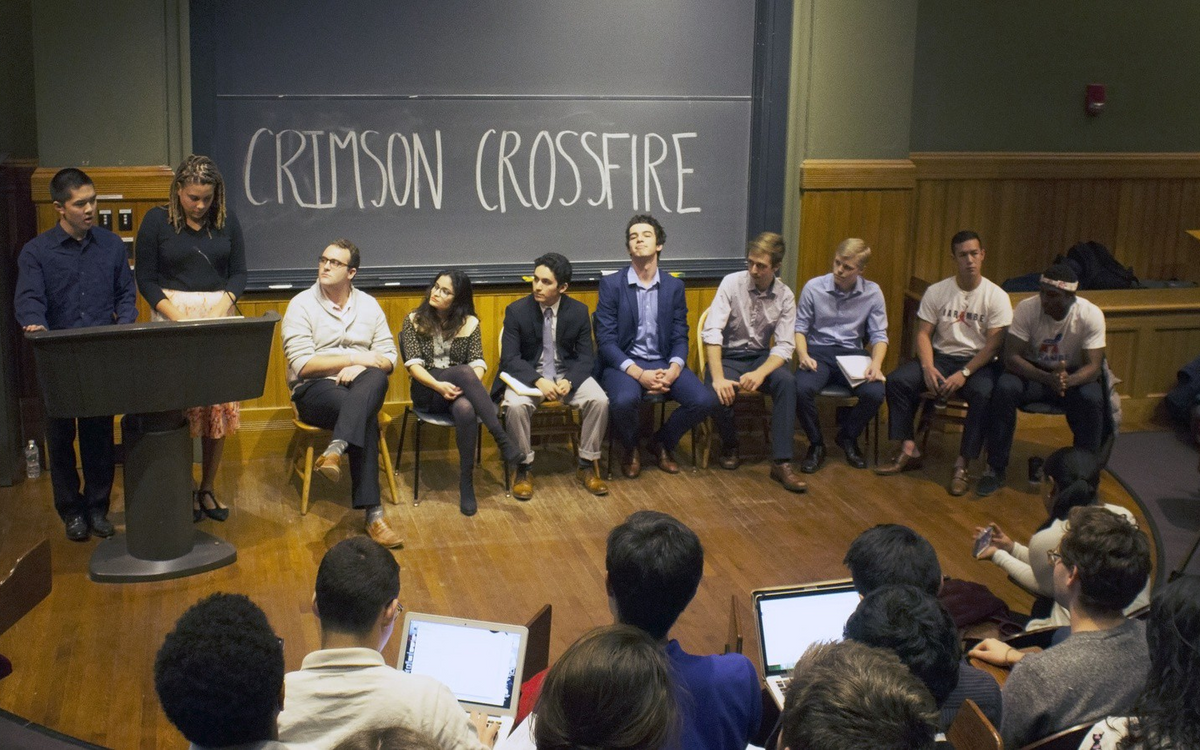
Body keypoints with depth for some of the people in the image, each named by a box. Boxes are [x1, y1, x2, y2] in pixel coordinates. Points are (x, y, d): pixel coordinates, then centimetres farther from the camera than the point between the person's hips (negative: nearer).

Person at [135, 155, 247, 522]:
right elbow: (145, 279, -1)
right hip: (171, 316, -2)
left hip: (218, 316, 2)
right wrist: (177, 316, -13)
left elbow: (238, 273, 9)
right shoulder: (156, 221, -1)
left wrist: (223, 306, -10)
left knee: (220, 404, 0)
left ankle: (208, 489, 12)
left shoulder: (227, 222, 6)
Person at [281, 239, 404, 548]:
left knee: (376, 378, -36)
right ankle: (373, 514, -40)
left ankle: (335, 451, -49)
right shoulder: (301, 305, 1)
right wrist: (352, 358, -14)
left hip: (361, 387, 3)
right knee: (366, 416, -35)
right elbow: (302, 365, -10)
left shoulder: (368, 305, 13)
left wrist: (360, 367, -14)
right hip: (315, 390, -3)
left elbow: (388, 358, 7)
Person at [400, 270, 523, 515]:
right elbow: (413, 364, -5)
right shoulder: (414, 320, 6)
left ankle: (467, 484, -31)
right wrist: (438, 385, -22)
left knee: (466, 410, -39)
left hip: (459, 388, 1)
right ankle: (503, 440, -41)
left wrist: (469, 386, -24)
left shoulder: (470, 323, 8)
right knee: (463, 371, -36)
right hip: (427, 391, -1)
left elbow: (478, 364, -1)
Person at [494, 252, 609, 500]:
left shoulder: (579, 311, -4)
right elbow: (510, 358, -11)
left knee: (599, 400, -24)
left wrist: (569, 381, -22)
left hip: (567, 373, 2)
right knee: (515, 405, -33)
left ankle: (587, 465, -5)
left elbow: (585, 357, -1)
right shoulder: (516, 310, -9)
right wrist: (538, 381, -28)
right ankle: (524, 468, -11)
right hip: (528, 374, -2)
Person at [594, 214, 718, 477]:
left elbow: (680, 337, 6)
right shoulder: (611, 284, -3)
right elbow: (605, 340, -9)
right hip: (623, 363, -3)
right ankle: (630, 449, 0)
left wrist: (673, 371, -16)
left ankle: (662, 443, 10)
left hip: (663, 363, 3)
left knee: (705, 399, -20)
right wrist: (640, 374, -22)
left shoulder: (674, 286, 7)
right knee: (624, 400, -36)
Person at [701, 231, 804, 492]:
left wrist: (760, 373, -28)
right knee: (718, 393, -31)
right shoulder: (732, 283, -10)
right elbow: (712, 332, -18)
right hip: (728, 355, -2)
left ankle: (781, 463, -26)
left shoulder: (785, 297, -3)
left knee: (786, 382, -29)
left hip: (761, 356, 2)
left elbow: (784, 346, -8)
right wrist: (718, 377, -29)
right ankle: (729, 446, 3)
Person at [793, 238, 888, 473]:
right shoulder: (813, 287, -2)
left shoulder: (873, 293, 1)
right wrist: (803, 354, -17)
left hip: (853, 353, 1)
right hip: (818, 351, -1)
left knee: (875, 393, -27)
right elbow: (800, 327, 2)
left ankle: (848, 437, 7)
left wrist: (876, 363, -16)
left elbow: (879, 335, 3)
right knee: (802, 388, -33)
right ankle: (816, 445, -4)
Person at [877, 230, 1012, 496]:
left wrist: (964, 373, -22)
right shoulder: (936, 292, 2)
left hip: (978, 362, -3)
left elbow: (993, 345, -10)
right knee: (897, 380, -22)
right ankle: (909, 451, -13)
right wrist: (928, 368, -17)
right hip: (940, 356, 3)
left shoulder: (996, 297, -5)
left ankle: (963, 465, -24)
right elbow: (923, 334, 1)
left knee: (984, 394, -35)